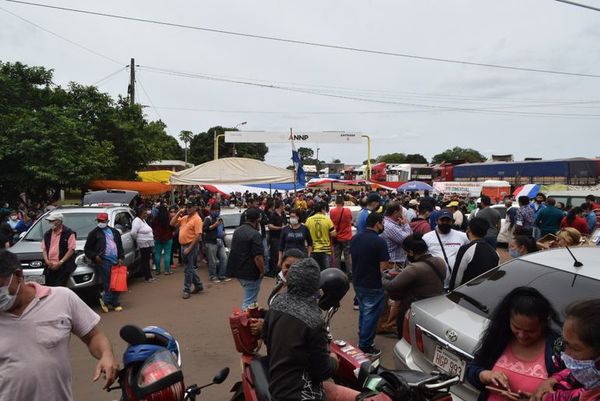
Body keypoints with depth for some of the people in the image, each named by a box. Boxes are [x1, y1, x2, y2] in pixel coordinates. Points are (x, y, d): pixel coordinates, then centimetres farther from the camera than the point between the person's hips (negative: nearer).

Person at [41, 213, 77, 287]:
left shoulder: (69, 233, -2)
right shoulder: (47, 234, 17)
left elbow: (71, 250, -8)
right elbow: (44, 249, 16)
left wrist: (60, 262, -15)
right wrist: (47, 261, -2)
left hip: (63, 267, -6)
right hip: (50, 267, 6)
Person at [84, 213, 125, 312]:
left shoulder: (114, 232, 18)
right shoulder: (94, 233, 7)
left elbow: (120, 246, 21)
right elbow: (87, 249, 6)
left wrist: (120, 258, 8)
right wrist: (94, 256, -10)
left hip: (115, 261, 5)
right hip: (103, 261, -4)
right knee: (108, 283, -9)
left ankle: (105, 300, 13)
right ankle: (114, 303, 1)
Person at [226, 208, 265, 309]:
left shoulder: (237, 231, 8)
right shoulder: (255, 234, -20)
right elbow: (258, 257, -22)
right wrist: (262, 271, -12)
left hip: (238, 270, 9)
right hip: (251, 273, -9)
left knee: (250, 296, 24)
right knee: (249, 301, 0)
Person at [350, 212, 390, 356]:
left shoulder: (355, 238, 2)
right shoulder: (379, 242, -21)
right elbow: (384, 267, -21)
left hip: (357, 282, 7)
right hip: (373, 286, -7)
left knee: (363, 312, 22)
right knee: (371, 315, 5)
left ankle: (363, 340, 34)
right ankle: (365, 346, 13)